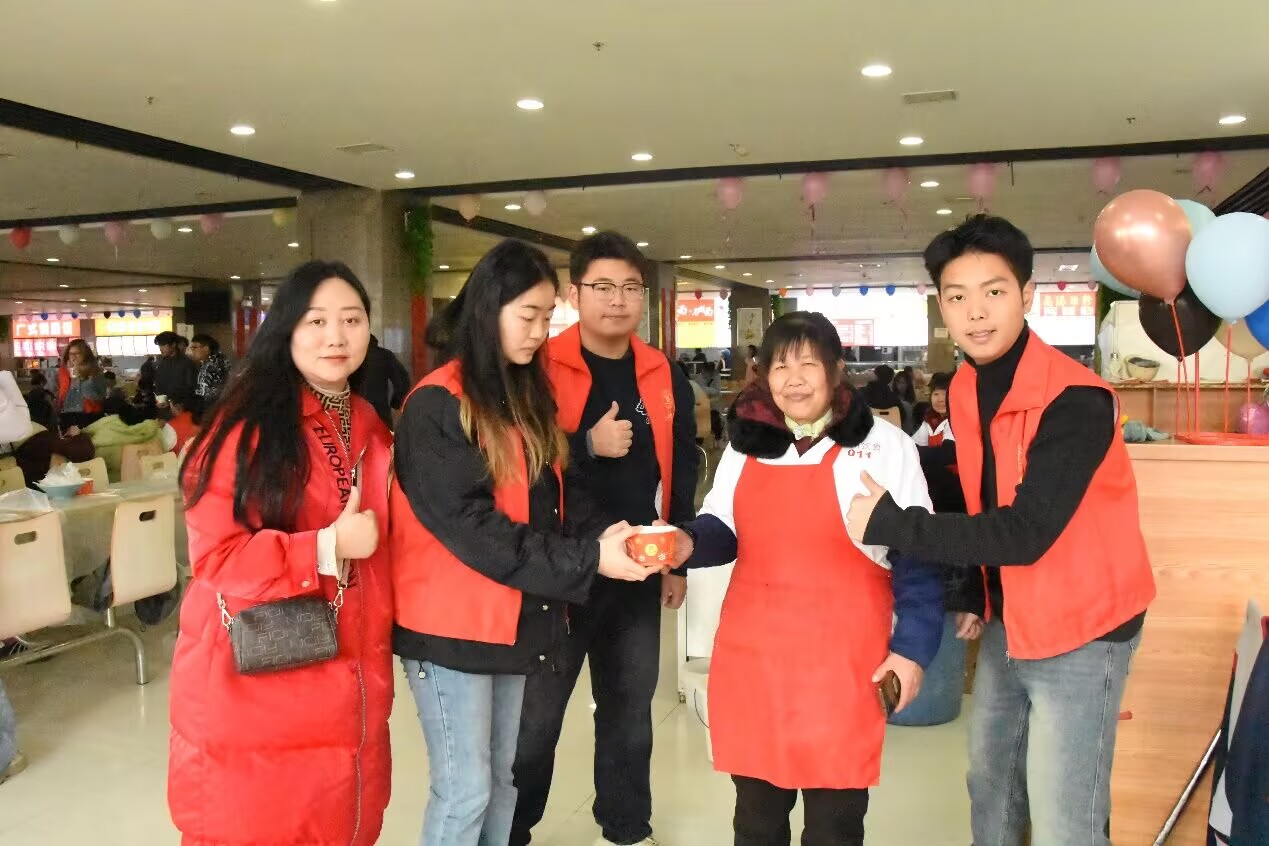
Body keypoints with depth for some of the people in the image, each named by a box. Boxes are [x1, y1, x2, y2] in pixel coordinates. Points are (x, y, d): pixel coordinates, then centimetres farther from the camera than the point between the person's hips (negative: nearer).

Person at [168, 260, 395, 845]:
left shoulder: (371, 427, 8)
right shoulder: (249, 422, -13)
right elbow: (215, 553, -17)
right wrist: (327, 548, -23)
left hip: (346, 687, 6)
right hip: (254, 685, -6)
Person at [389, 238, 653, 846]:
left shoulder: (526, 395, 8)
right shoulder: (437, 406, -17)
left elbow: (552, 494, 9)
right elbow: (472, 528, -23)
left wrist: (600, 533, -11)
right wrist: (587, 561, -24)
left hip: (511, 619, 8)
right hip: (453, 625, -8)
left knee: (501, 779, 18)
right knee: (464, 790, 3)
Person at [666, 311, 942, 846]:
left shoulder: (885, 446, -4)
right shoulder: (745, 444, 7)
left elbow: (916, 556, -2)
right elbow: (723, 528, 12)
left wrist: (912, 645, -6)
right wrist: (687, 543, -9)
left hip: (842, 662, -3)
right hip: (750, 655, 4)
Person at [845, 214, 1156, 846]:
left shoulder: (1073, 399, -24)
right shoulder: (965, 388, 1)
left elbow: (1026, 533, -29)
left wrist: (887, 523, -27)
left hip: (1079, 631, -7)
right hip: (1006, 623, 7)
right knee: (990, 786, 18)